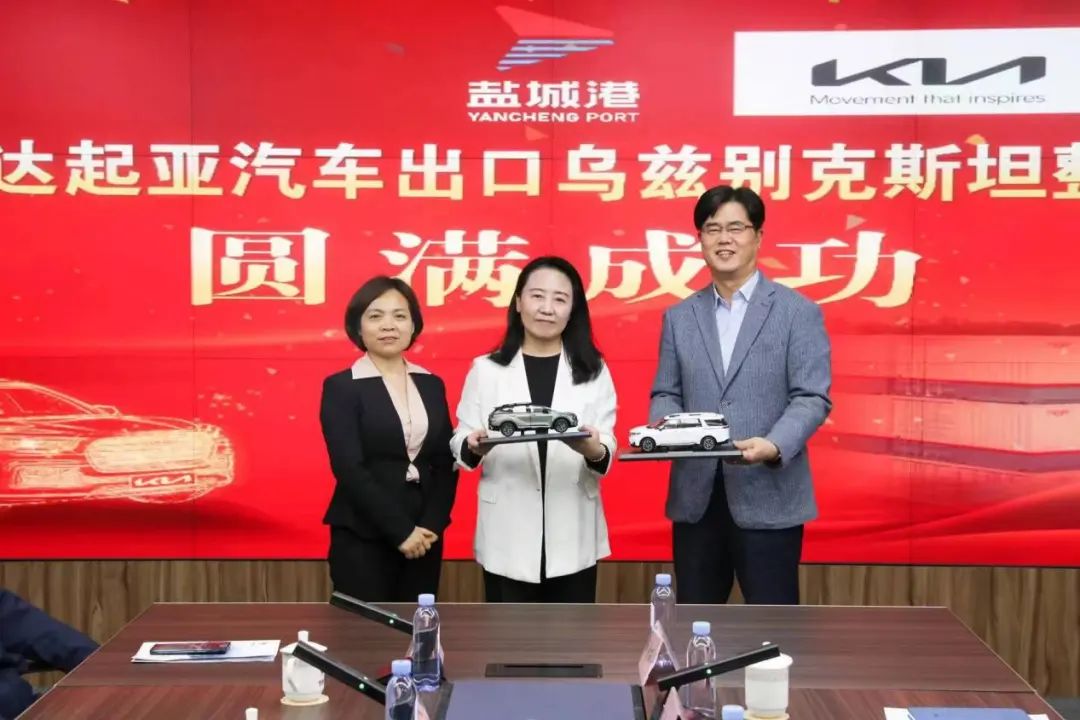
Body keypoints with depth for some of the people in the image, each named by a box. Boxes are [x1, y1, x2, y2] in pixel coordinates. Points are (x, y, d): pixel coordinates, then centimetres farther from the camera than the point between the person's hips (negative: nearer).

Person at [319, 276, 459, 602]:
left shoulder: (431, 385, 10)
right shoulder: (340, 387, -3)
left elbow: (445, 462, 6)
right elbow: (349, 468, -11)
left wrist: (430, 526, -7)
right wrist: (400, 530, -14)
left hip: (423, 534, 4)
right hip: (363, 537, -4)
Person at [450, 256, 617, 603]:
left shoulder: (593, 371, 7)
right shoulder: (486, 369, 5)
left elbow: (607, 451, -1)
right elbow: (459, 445, 2)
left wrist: (593, 450, -24)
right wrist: (475, 446, -21)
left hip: (572, 538, 1)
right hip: (507, 538, -1)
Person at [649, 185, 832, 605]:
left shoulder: (799, 313, -1)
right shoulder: (679, 318, 11)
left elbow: (813, 397, -7)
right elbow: (666, 393, 11)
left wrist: (774, 446, -25)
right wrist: (662, 426, -12)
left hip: (768, 498, -3)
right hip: (694, 497, 4)